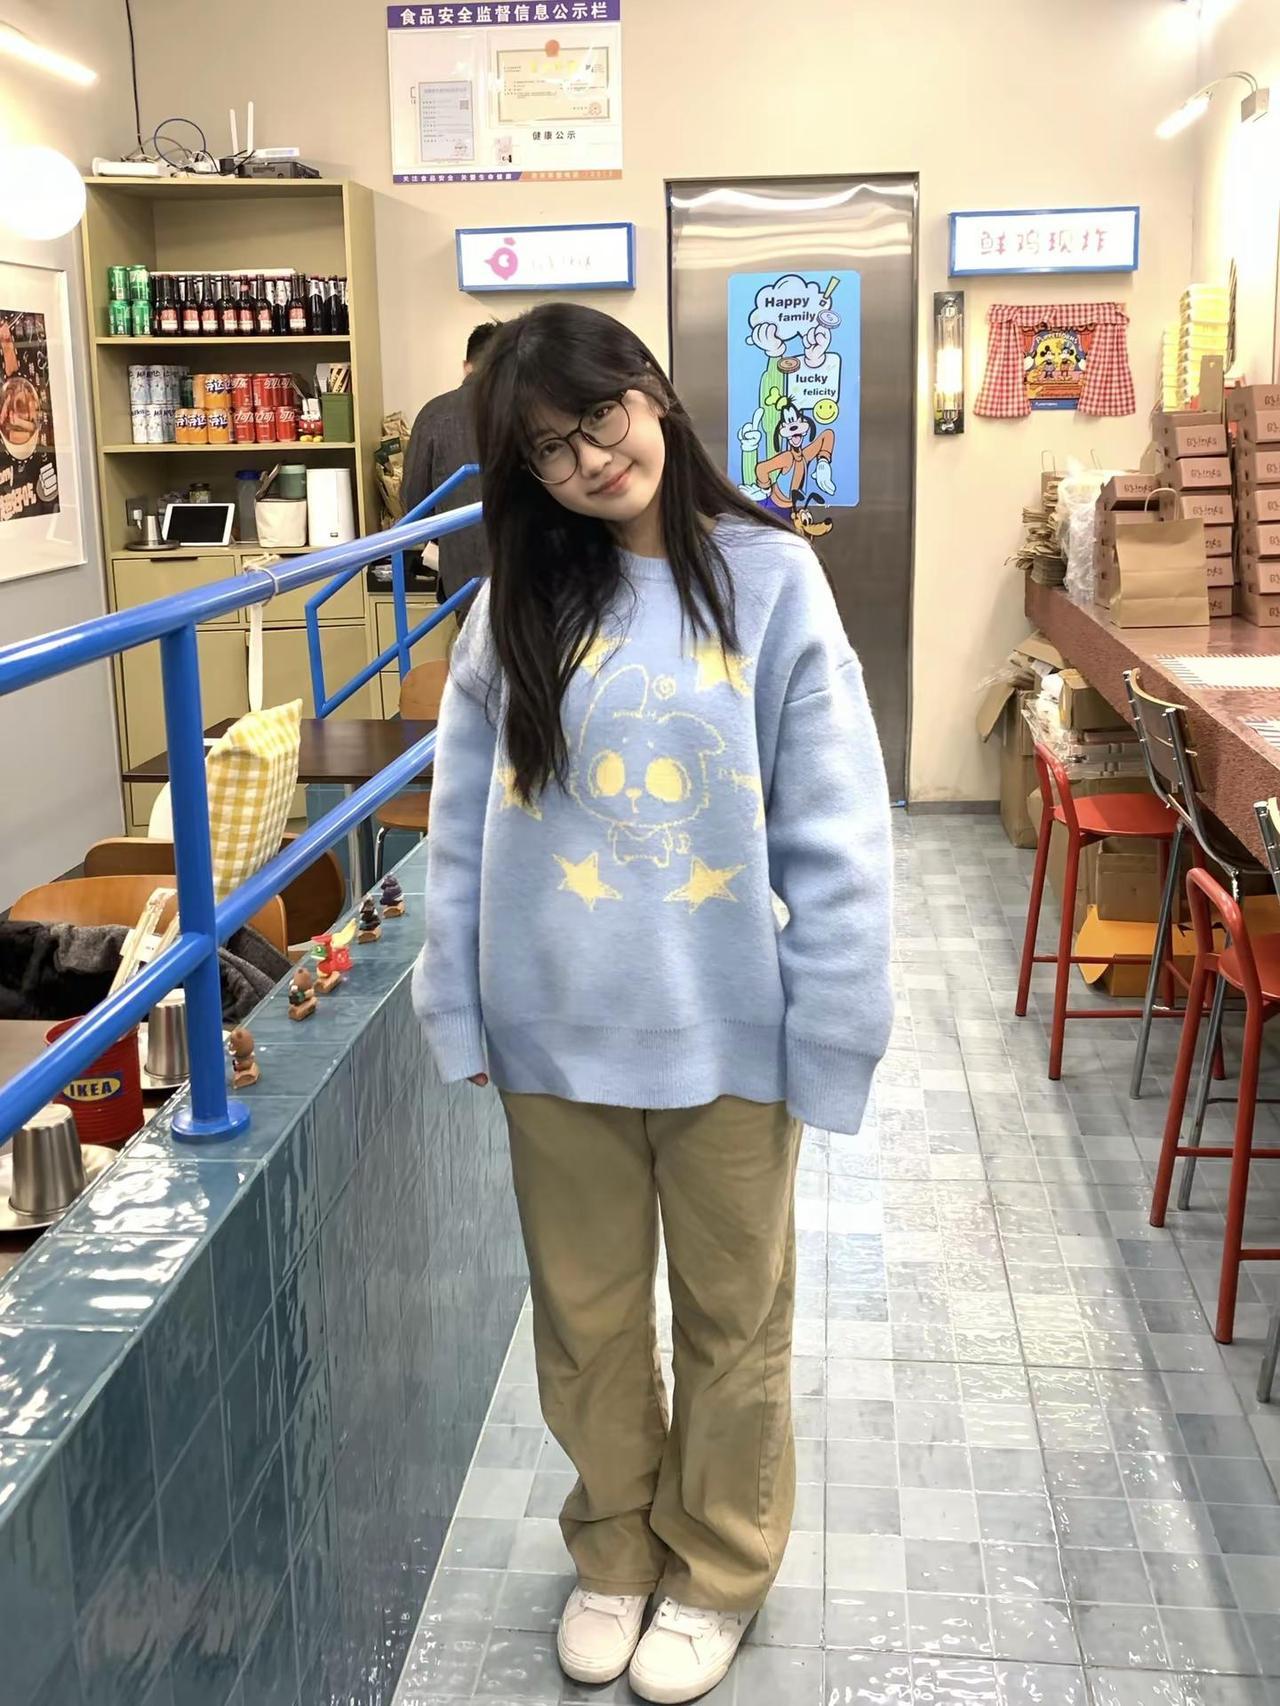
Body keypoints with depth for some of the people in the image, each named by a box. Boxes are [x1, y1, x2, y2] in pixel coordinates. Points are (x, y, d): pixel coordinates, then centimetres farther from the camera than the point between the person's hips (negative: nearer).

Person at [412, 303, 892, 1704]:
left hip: (725, 1034, -2)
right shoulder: (518, 603, -1)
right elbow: (463, 825, 3)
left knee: (731, 1319, 16)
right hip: (556, 1033, 3)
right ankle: (614, 1549, 43)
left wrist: (830, 1036, -10)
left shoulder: (767, 579, -9)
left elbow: (835, 837, -9)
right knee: (586, 1317, 18)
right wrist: (458, 1009, 0)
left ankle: (718, 1571, 40)